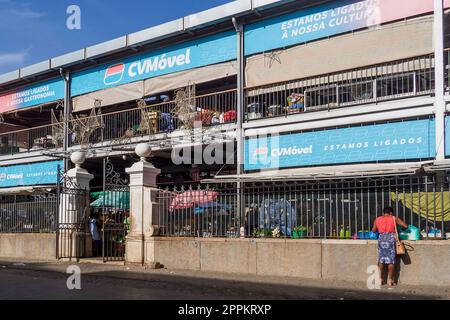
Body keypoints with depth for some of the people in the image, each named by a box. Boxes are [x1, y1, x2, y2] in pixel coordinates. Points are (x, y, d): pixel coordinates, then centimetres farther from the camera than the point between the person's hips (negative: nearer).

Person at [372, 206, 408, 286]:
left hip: (381, 239, 3)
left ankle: (380, 278, 15)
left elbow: (373, 231, 19)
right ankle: (390, 280, 4)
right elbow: (405, 226, 4)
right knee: (391, 260, 3)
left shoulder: (377, 219, 12)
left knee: (381, 260, 11)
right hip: (391, 239, -3)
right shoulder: (394, 218, 6)